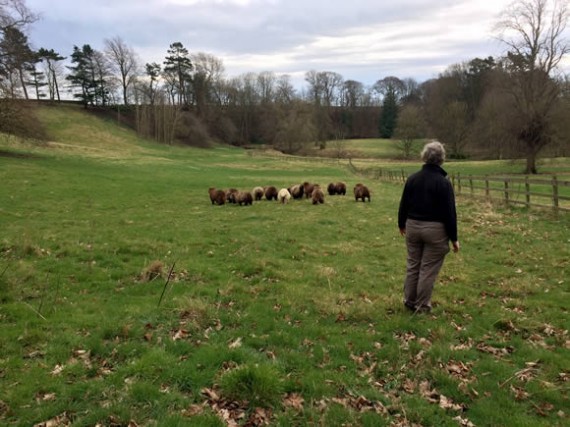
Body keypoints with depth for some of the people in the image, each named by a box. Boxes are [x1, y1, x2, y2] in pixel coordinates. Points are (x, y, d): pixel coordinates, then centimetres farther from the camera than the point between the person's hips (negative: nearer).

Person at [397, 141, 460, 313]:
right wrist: (453, 238, -4)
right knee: (428, 269, 4)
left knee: (412, 265, 16)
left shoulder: (412, 178, 1)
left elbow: (403, 204, 8)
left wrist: (401, 224, 24)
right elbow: (450, 212, -11)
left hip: (413, 226, 5)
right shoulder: (443, 182, -12)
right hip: (435, 230, -5)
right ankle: (422, 306, 12)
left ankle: (409, 301, 25)